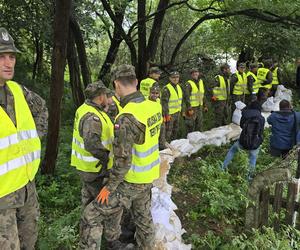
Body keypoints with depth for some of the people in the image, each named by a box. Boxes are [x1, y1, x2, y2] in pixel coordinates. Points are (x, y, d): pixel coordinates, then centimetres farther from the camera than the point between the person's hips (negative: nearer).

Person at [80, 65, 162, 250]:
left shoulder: (126, 117, -28)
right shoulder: (154, 106, -4)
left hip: (130, 181, -7)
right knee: (143, 217, 25)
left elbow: (123, 160, -26)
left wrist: (110, 187, -13)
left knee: (93, 215, 5)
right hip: (148, 176, 8)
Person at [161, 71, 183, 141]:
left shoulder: (179, 87, 9)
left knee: (176, 130, 20)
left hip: (177, 113, 9)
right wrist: (166, 114, -21)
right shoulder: (166, 89, -18)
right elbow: (164, 102, -19)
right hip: (170, 114, -8)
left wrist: (180, 110, 18)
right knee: (168, 131, -2)